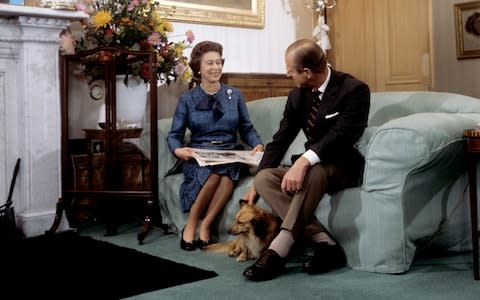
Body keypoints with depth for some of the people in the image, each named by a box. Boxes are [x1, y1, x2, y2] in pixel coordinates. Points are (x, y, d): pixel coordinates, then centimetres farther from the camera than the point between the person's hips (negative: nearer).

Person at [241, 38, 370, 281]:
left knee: (313, 172, -38)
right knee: (265, 178, -19)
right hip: (310, 166, 6)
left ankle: (277, 252, -36)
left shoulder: (354, 89, -14)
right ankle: (324, 242, -27)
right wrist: (255, 185, -1)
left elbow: (341, 135, -27)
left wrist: (303, 161, -42)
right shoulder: (297, 96, 5)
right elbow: (280, 140, 5)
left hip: (344, 168, -6)